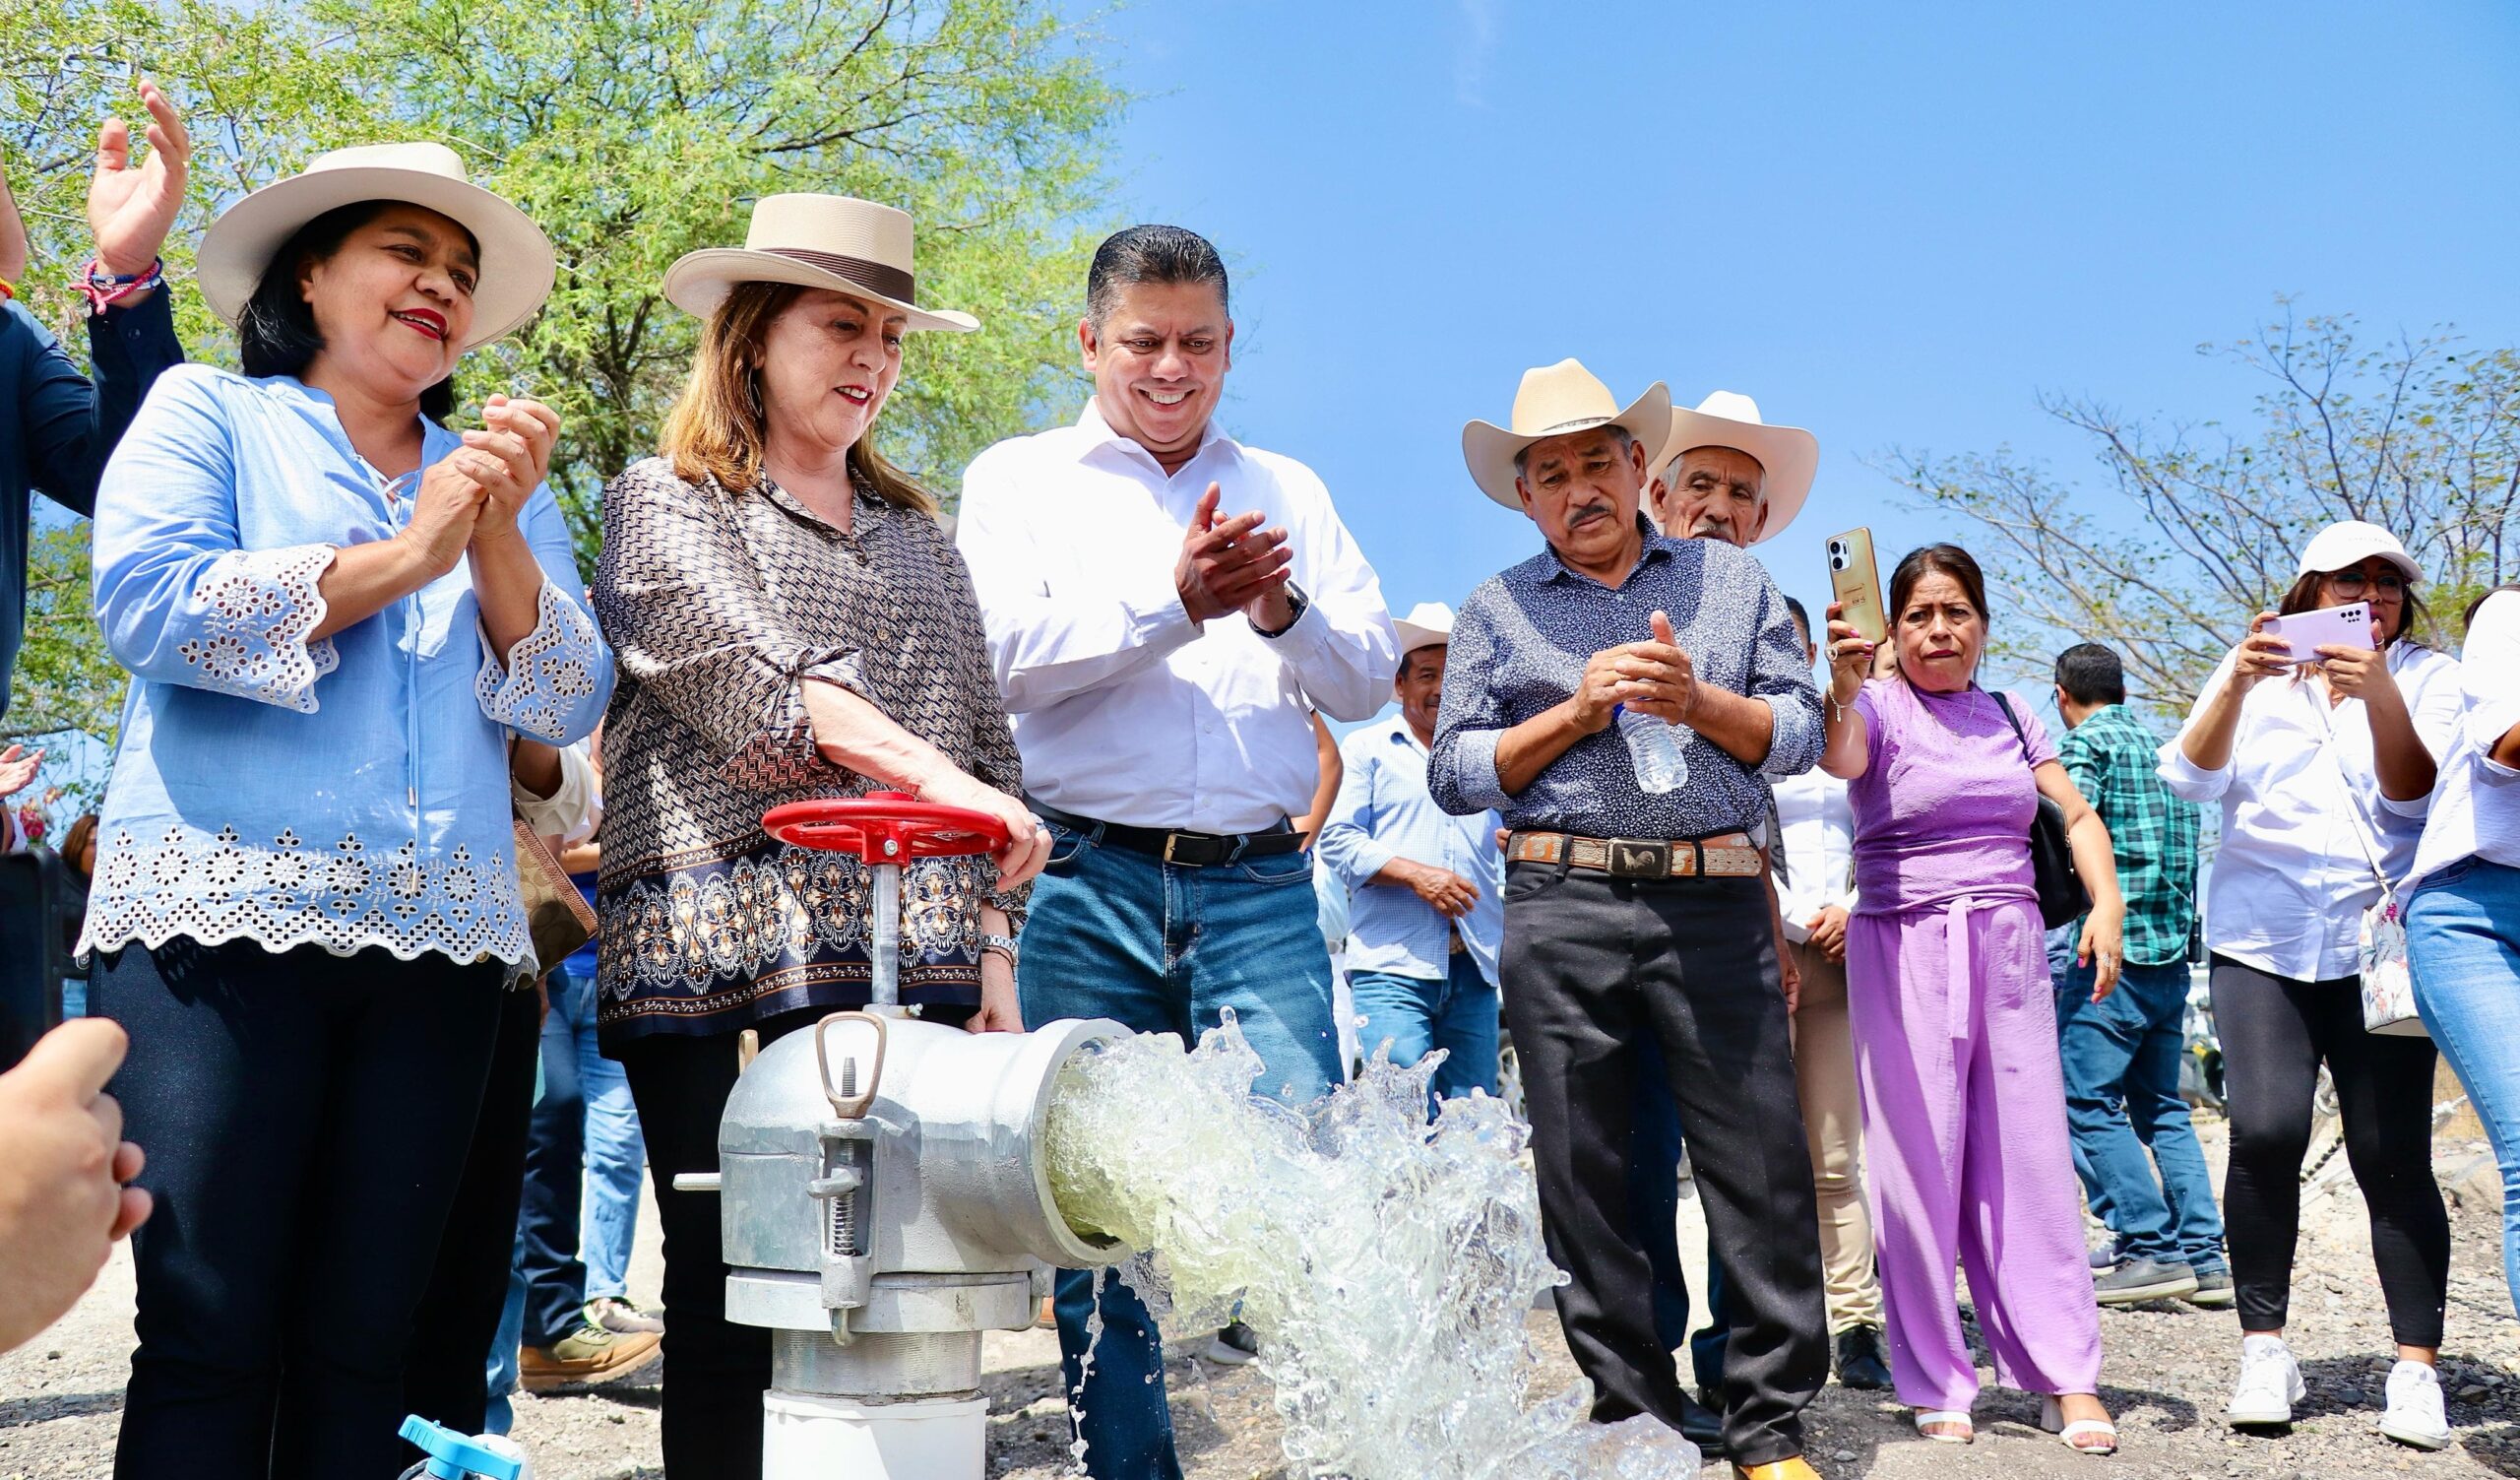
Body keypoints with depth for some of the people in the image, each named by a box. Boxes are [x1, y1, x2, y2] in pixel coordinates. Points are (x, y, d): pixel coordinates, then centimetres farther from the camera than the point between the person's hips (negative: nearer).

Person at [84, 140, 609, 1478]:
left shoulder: (493, 480, 21)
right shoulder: (209, 413, 12)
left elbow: (568, 703, 9)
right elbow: (145, 602, -7)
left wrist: (497, 540, -6)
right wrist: (400, 559, -8)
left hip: (439, 948, 3)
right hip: (227, 920, -3)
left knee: (363, 1341, 4)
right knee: (210, 1332, -7)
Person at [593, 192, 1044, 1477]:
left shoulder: (917, 529, 22)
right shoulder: (664, 500, 8)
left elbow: (986, 740, 19)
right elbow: (757, 678, -11)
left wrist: (993, 946, 9)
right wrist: (936, 776, -23)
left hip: (912, 959, 4)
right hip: (725, 941, -4)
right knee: (727, 1296, -1)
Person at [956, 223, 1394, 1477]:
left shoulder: (1287, 491, 18)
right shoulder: (1018, 480, 11)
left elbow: (1369, 680, 11)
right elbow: (1006, 654, -5)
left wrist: (1281, 611, -9)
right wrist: (1174, 600, -15)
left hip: (1259, 884, 1)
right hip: (1089, 885, -1)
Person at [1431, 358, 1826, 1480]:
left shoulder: (1731, 579, 15)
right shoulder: (1497, 610, 12)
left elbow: (1798, 733, 10)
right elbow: (1455, 775, 6)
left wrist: (1697, 701, -8)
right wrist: (1576, 710, -6)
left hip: (1716, 901, 0)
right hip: (1562, 907, 0)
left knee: (1764, 1164, -1)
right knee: (1584, 1174, 4)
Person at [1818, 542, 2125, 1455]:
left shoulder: (2010, 715, 13)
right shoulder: (1881, 709, -1)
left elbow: (2077, 814, 14)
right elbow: (1839, 759, -23)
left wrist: (2107, 902, -2)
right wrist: (1844, 692, -43)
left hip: (2010, 947, 4)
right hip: (1905, 949, -4)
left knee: (2029, 1158, 2)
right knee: (1920, 1165, -1)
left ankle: (2065, 1378, 9)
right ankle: (1935, 1382, 8)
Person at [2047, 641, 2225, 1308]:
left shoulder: (2086, 744, -5)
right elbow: (2192, 853, 21)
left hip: (2112, 948, -8)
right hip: (2173, 952, 8)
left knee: (2086, 1103, -4)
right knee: (2162, 1108, 13)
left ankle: (2152, 1251, -8)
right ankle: (2205, 1258, 10)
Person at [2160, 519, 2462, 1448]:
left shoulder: (2428, 676, 8)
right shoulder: (2258, 673, 11)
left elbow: (2416, 796, -7)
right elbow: (2191, 777, -3)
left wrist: (2378, 696, -23)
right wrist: (2236, 684, -20)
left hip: (2381, 944, 0)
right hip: (2262, 942, 0)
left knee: (2392, 1154, -6)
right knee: (2266, 1129, -15)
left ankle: (2417, 1368, 4)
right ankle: (2263, 1349, -2)